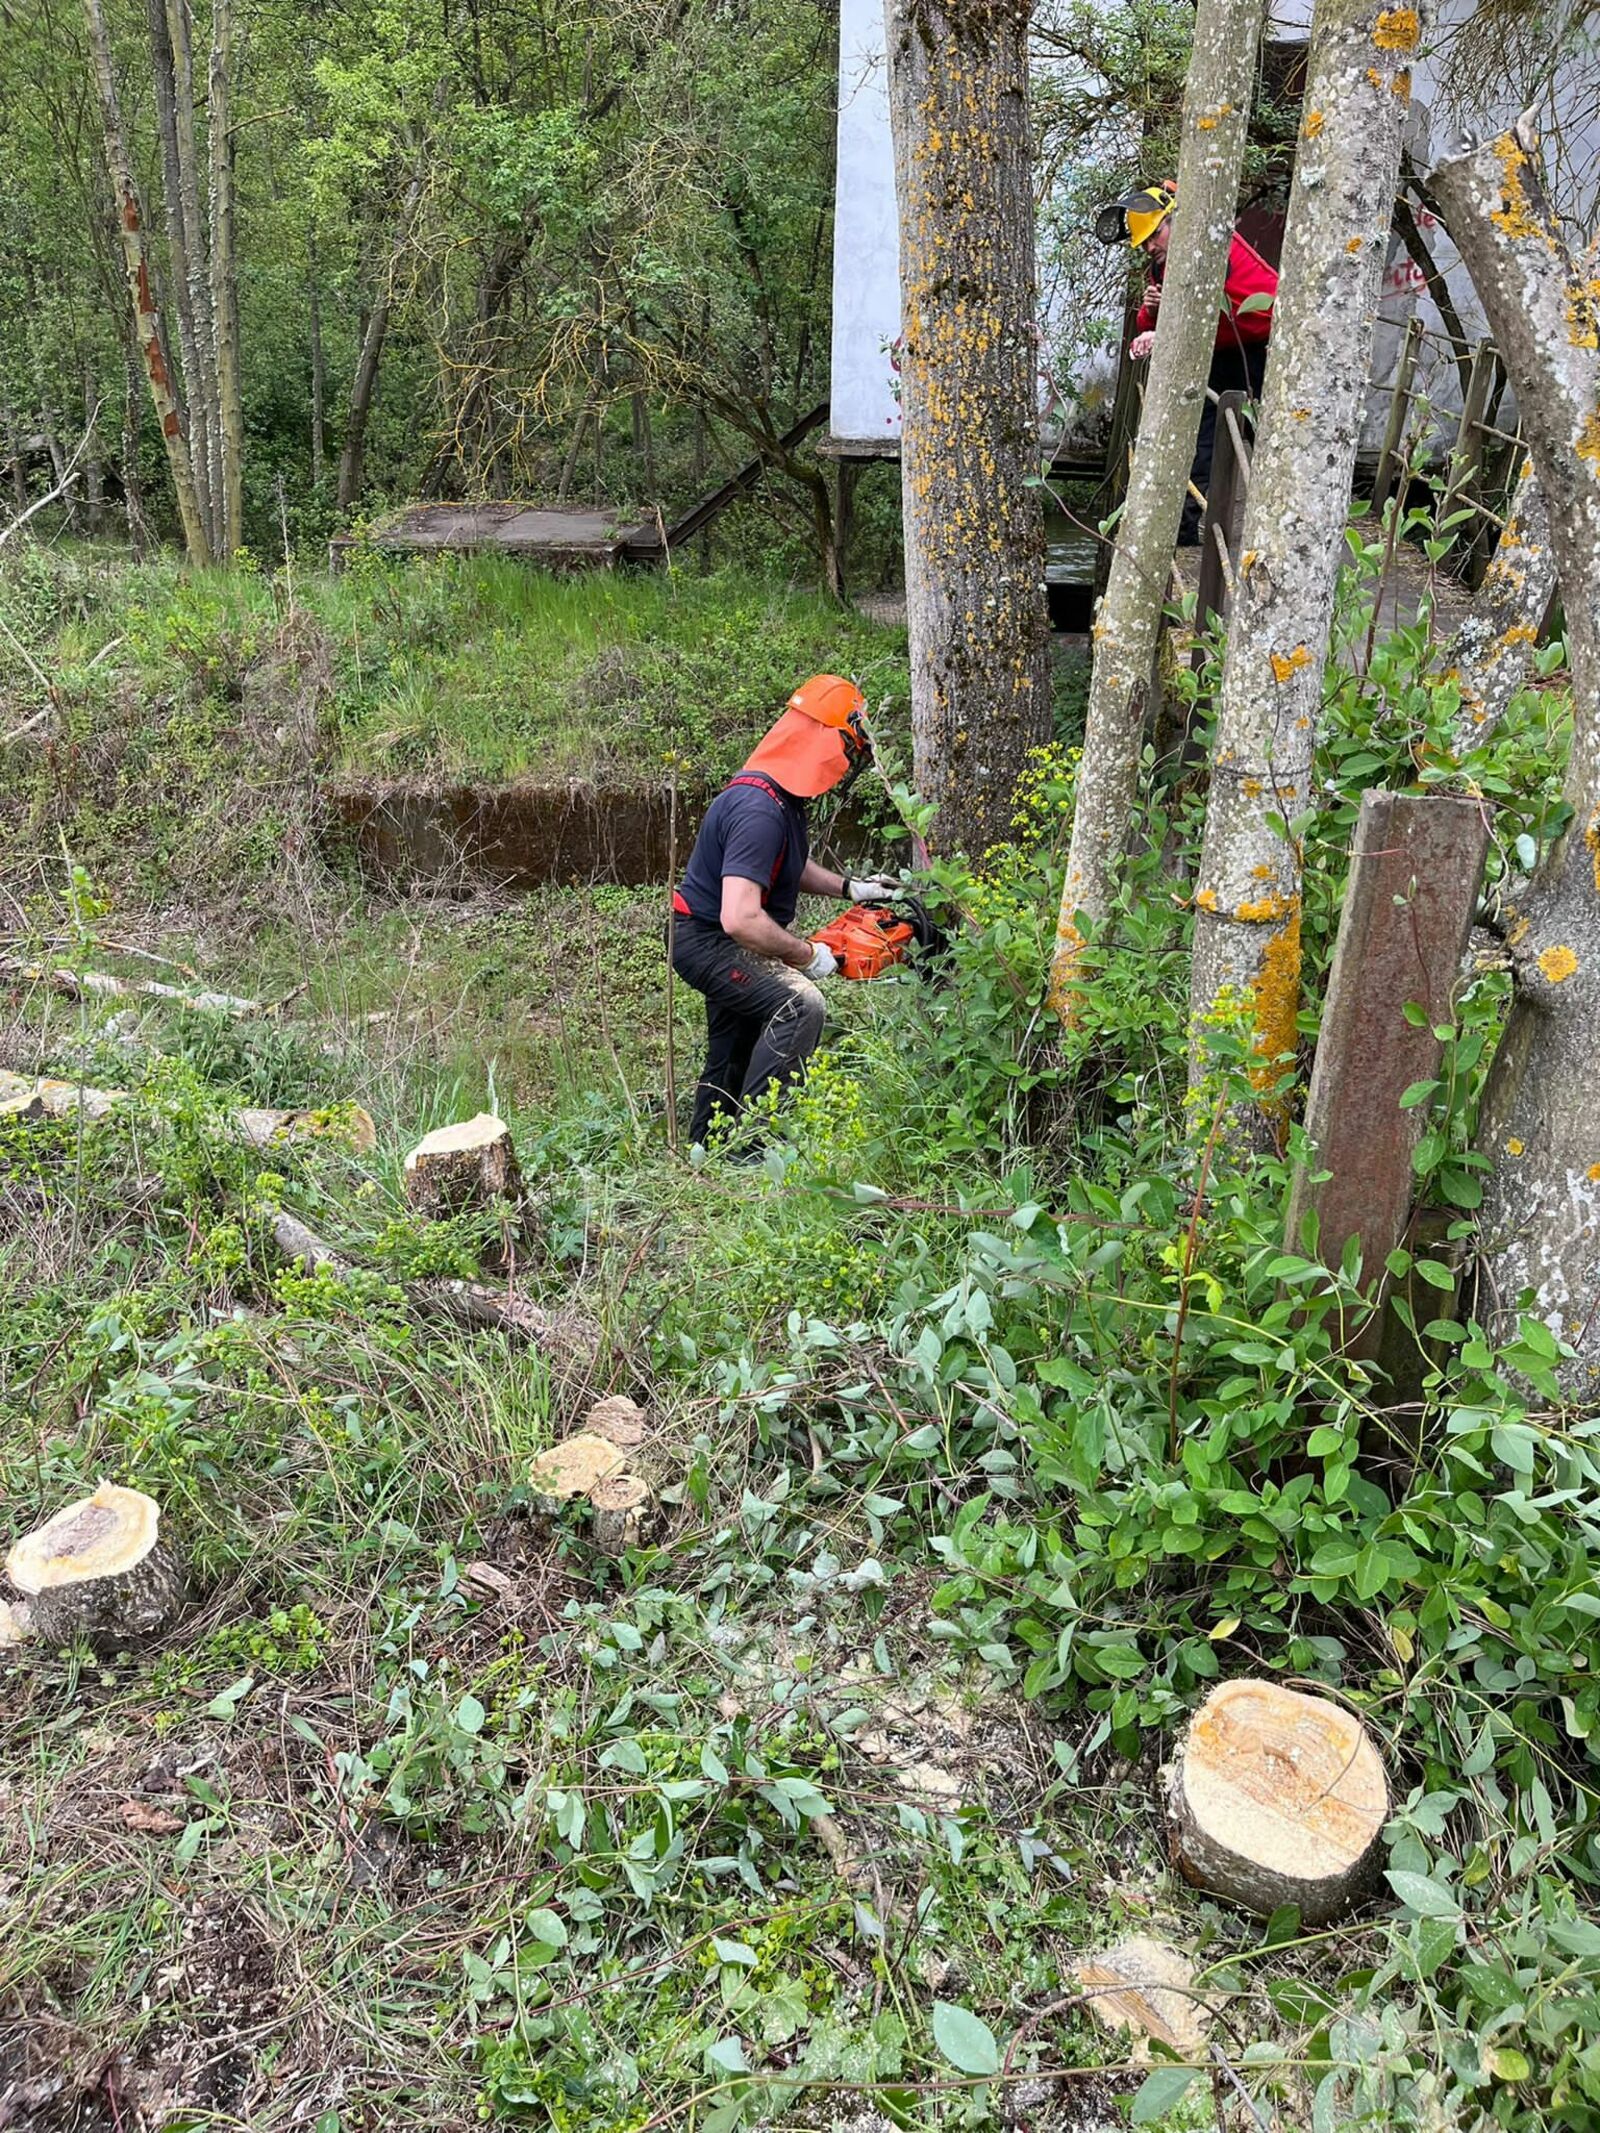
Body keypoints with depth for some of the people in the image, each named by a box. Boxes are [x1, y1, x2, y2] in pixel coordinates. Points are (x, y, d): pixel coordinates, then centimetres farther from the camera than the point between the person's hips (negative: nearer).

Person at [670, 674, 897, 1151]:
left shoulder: (782, 794, 2)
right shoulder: (759, 812, -31)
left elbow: (790, 867, 22)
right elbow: (741, 919, -38)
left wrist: (849, 887, 9)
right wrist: (807, 955, -25)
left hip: (719, 941, 11)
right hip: (708, 943, -11)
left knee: (735, 1054, 23)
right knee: (799, 1005, -26)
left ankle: (706, 1147, 41)